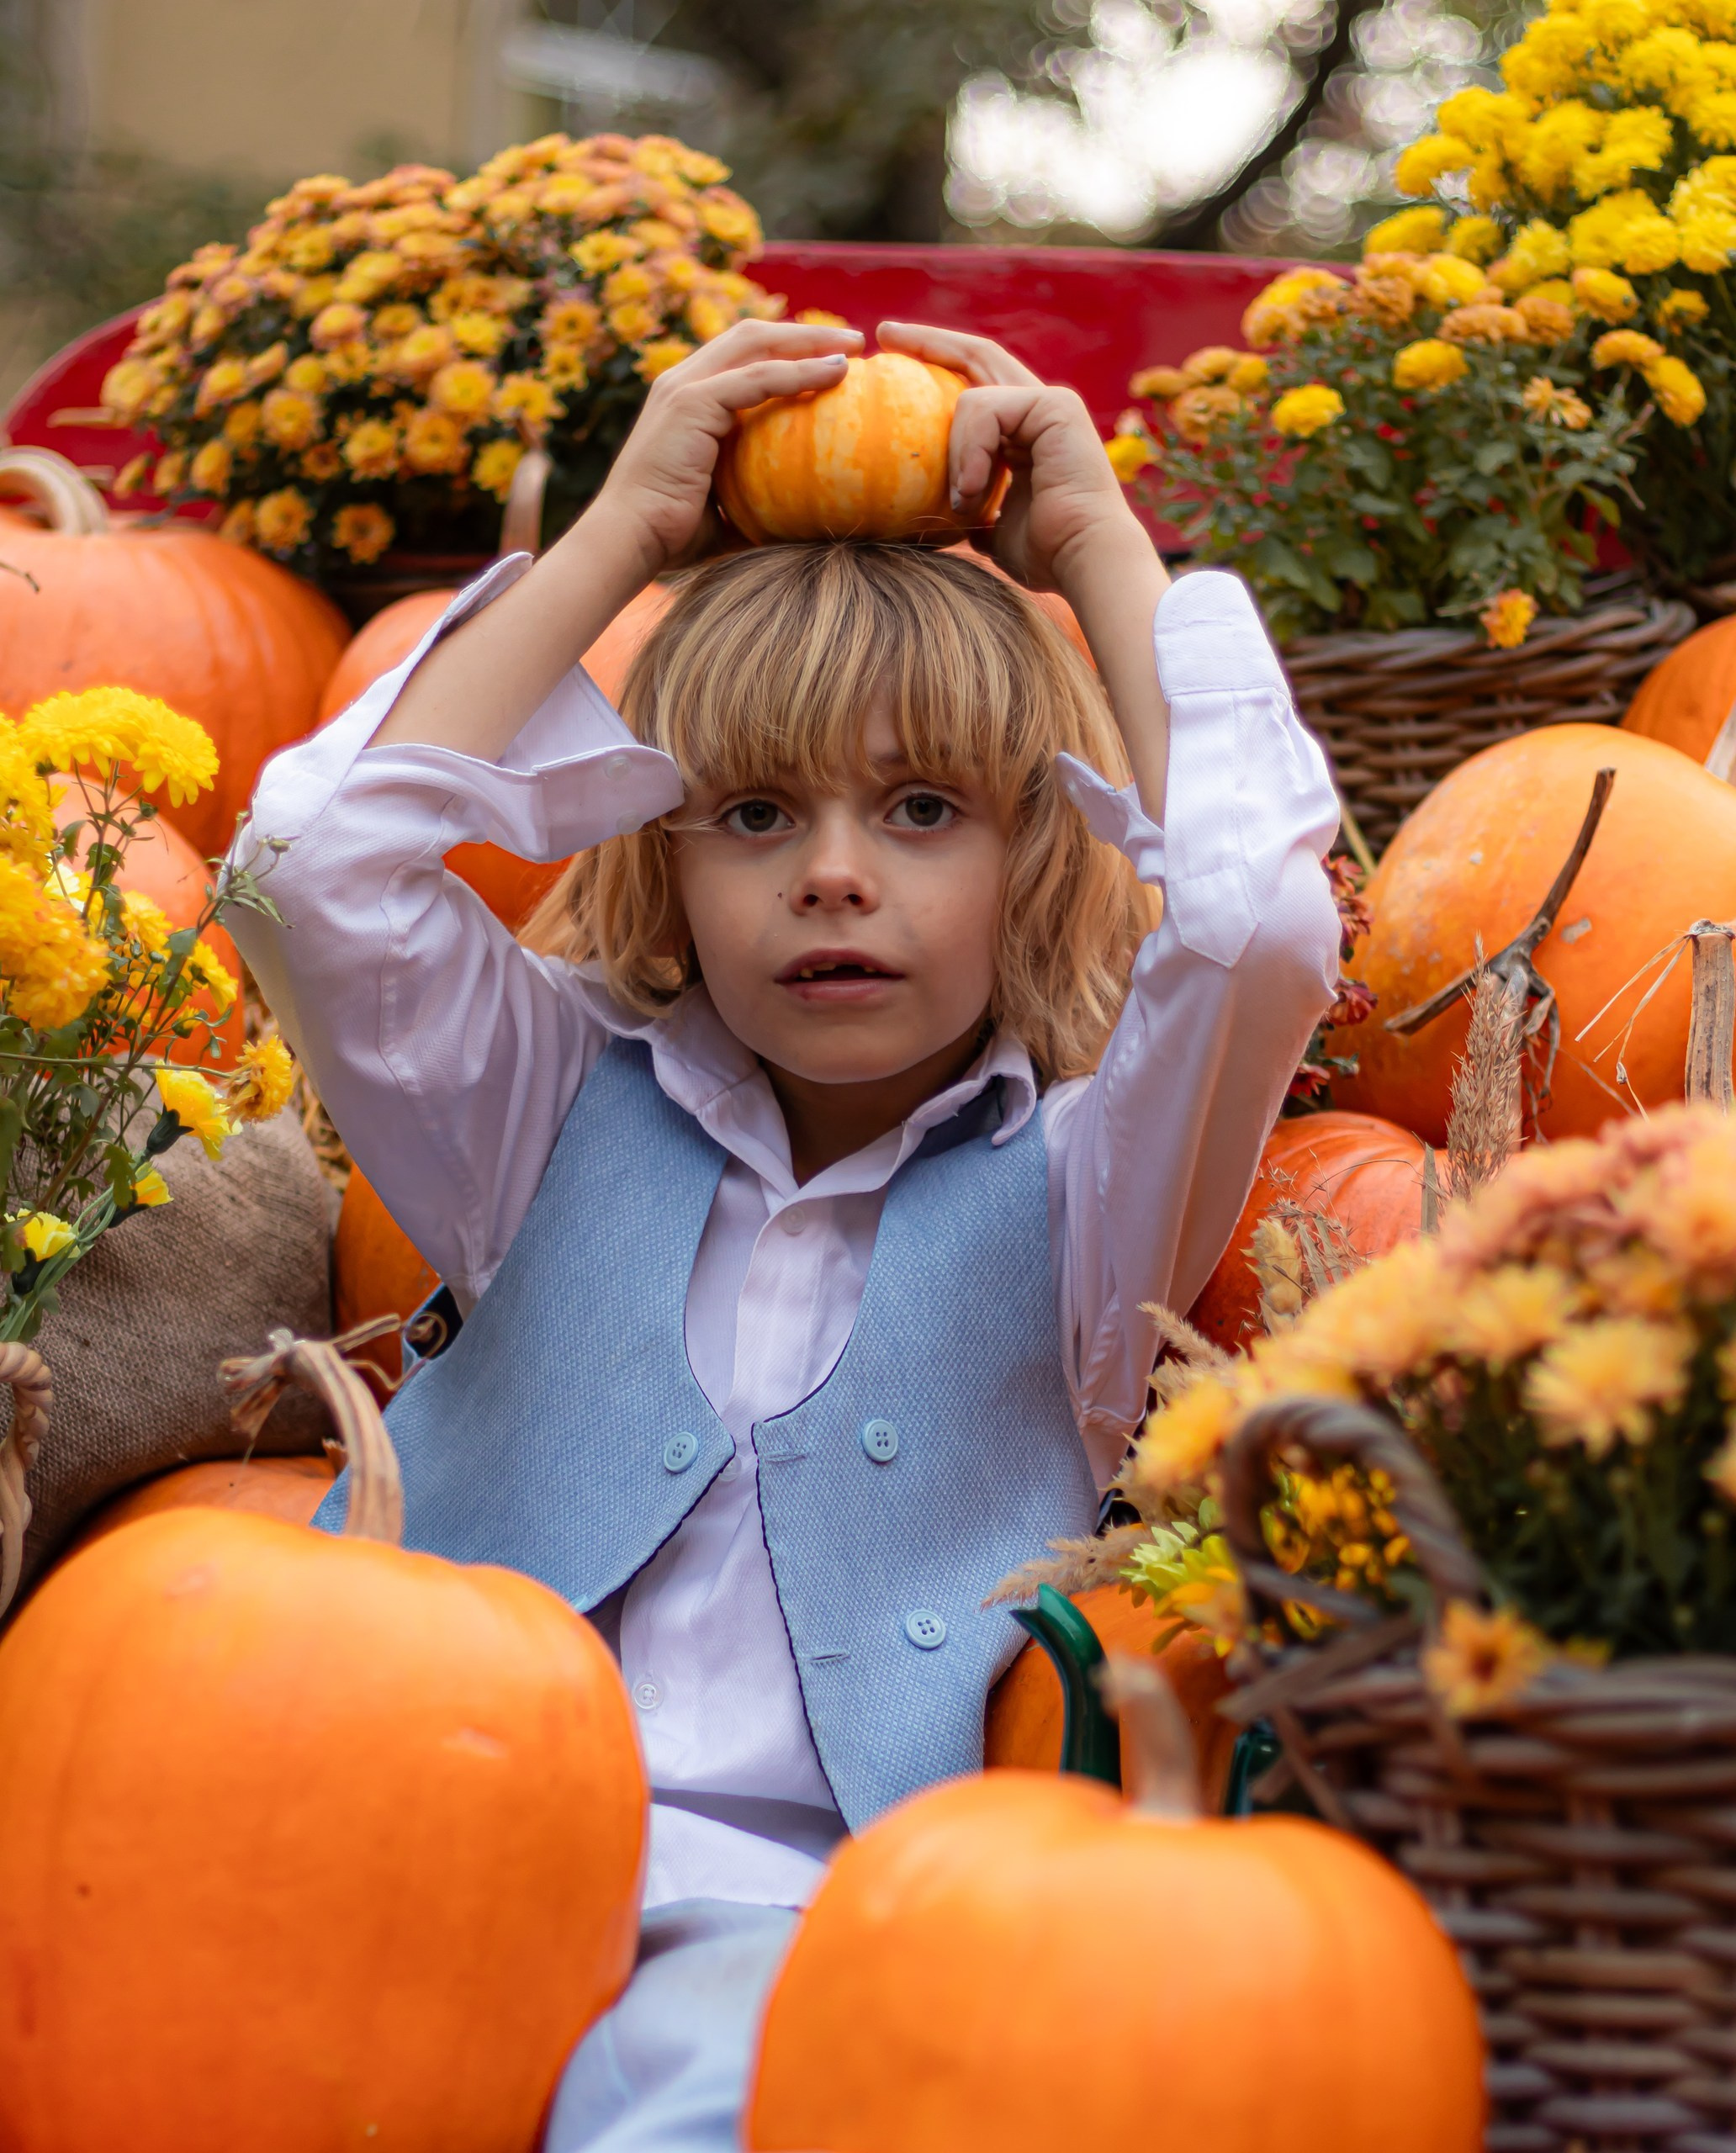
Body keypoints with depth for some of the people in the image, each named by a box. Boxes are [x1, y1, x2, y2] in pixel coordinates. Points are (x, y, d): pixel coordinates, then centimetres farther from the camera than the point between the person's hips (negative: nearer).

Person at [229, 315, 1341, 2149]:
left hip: (805, 1914, -1)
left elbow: (1260, 925, -9)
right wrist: (624, 531, 9)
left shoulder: (1068, 1188, 11)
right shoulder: (563, 1118, 17)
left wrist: (1098, 545, 7)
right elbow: (319, 870, 2)